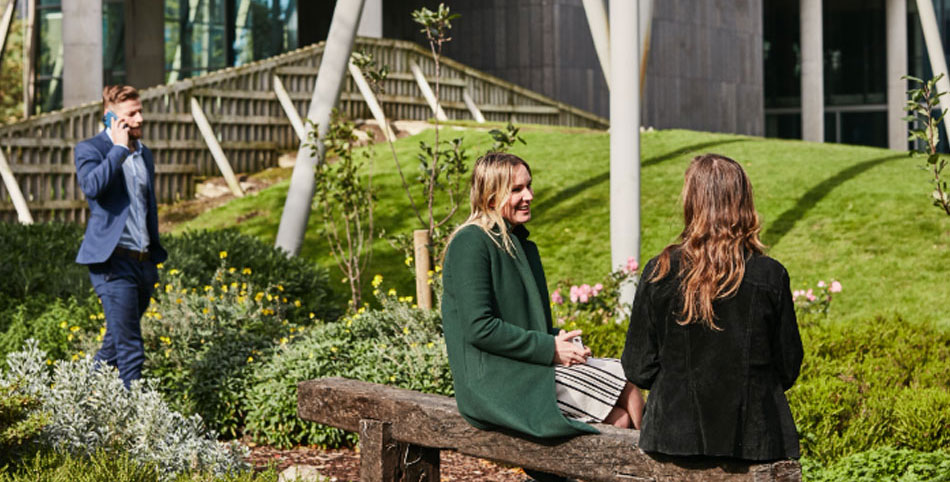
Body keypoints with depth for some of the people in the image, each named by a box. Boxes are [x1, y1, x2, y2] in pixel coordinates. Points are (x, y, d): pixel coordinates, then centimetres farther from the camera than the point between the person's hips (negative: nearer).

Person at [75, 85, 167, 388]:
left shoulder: (144, 154, 17)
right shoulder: (90, 150, -4)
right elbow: (92, 187, -26)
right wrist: (119, 148, -17)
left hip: (144, 261, 7)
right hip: (114, 261, -7)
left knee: (117, 340, 16)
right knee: (130, 348, -10)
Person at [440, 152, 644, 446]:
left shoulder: (521, 244, 18)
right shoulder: (470, 243, -11)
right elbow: (479, 328, -18)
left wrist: (560, 341, 1)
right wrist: (549, 348, -16)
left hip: (531, 365, 9)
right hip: (495, 383, -9)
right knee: (627, 390, -13)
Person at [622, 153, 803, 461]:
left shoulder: (659, 273, -8)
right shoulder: (770, 276, -7)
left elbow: (638, 369, -3)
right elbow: (788, 368, 1)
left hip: (676, 433, 0)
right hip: (753, 438, 0)